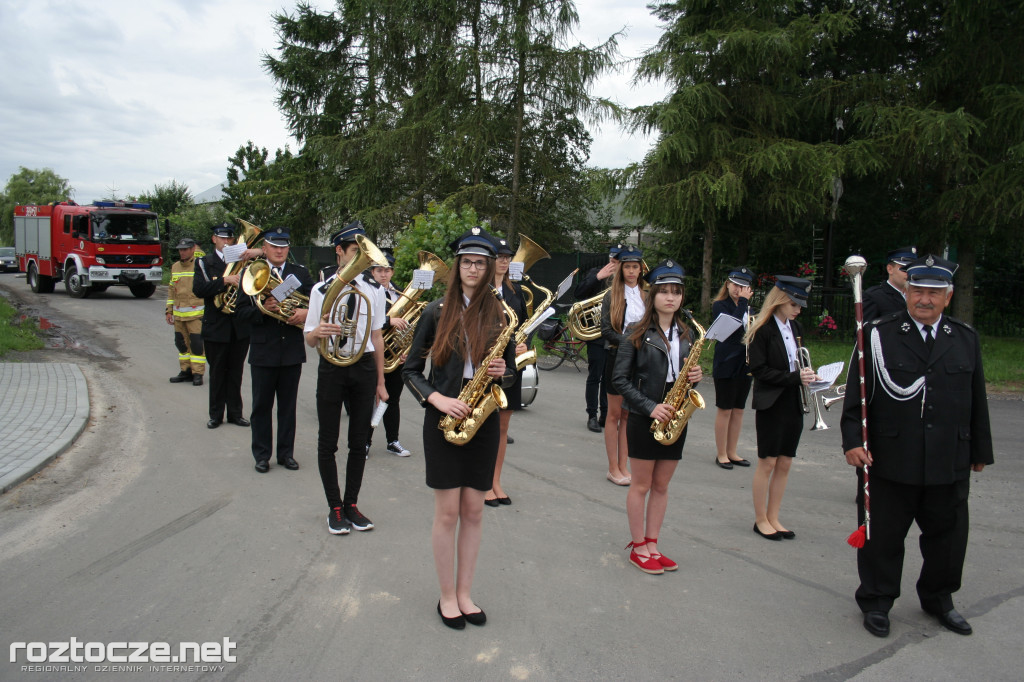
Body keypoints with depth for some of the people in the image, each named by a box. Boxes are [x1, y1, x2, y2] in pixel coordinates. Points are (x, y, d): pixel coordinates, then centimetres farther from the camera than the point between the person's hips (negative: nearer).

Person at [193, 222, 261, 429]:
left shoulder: (242, 259, 6)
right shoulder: (204, 262, 2)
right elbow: (198, 289, -14)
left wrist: (260, 253, -19)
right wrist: (225, 280, -24)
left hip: (241, 325, 1)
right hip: (216, 326, -1)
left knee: (236, 372, 10)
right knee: (217, 373, 8)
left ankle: (235, 413, 19)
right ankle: (216, 414, 18)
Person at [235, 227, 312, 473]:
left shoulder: (300, 273, 6)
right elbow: (241, 310, -5)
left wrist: (306, 312, -21)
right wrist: (263, 309, -23)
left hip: (292, 350, 2)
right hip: (263, 351, -1)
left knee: (288, 405, 10)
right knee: (261, 406, 8)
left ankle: (286, 452, 21)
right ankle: (262, 454, 19)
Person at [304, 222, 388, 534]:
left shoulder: (374, 290, 3)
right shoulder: (321, 290, -3)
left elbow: (376, 337, 9)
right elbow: (310, 340, -1)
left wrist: (380, 382, 9)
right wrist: (319, 331, -26)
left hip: (364, 367, 2)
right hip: (332, 368, -2)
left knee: (359, 442, 9)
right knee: (328, 442, 5)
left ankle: (351, 504, 23)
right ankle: (335, 508, 19)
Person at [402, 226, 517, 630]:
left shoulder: (500, 315, 4)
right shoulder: (437, 311, -1)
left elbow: (511, 374, 10)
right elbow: (411, 369, 1)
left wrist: (501, 372, -12)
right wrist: (437, 398, -15)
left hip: (484, 420, 2)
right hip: (443, 418, -2)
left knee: (473, 510, 8)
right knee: (448, 511, 2)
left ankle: (464, 593, 22)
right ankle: (447, 596, 18)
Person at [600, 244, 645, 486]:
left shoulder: (646, 296, 7)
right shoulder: (612, 296, -2)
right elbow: (606, 330, -8)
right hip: (617, 358, -3)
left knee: (629, 415, 8)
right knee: (615, 414, 4)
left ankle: (623, 466, 16)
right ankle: (613, 468, 12)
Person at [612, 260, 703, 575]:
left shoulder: (685, 334, 8)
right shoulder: (636, 333, -8)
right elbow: (620, 378, -11)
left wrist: (695, 376, -7)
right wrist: (650, 407, -18)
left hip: (675, 419, 5)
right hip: (644, 419, -5)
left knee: (661, 486, 12)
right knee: (641, 485, 5)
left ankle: (652, 545, 24)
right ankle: (638, 548, 18)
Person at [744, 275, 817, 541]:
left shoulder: (794, 328, 9)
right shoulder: (762, 330, -11)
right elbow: (759, 370, -15)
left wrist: (806, 376, -3)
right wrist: (795, 377, -20)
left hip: (793, 404, 7)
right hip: (771, 404, -6)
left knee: (784, 464, 11)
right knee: (767, 463, 2)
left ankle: (773, 518, 22)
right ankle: (761, 520, 15)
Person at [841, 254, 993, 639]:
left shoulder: (966, 339, 7)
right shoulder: (878, 335, -4)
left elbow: (976, 401, 12)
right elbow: (857, 394, -5)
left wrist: (980, 451, 14)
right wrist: (853, 441, -13)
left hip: (950, 464, 4)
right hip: (890, 463, -3)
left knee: (948, 535, 16)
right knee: (883, 537, 8)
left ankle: (938, 599, 38)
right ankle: (876, 602, 27)